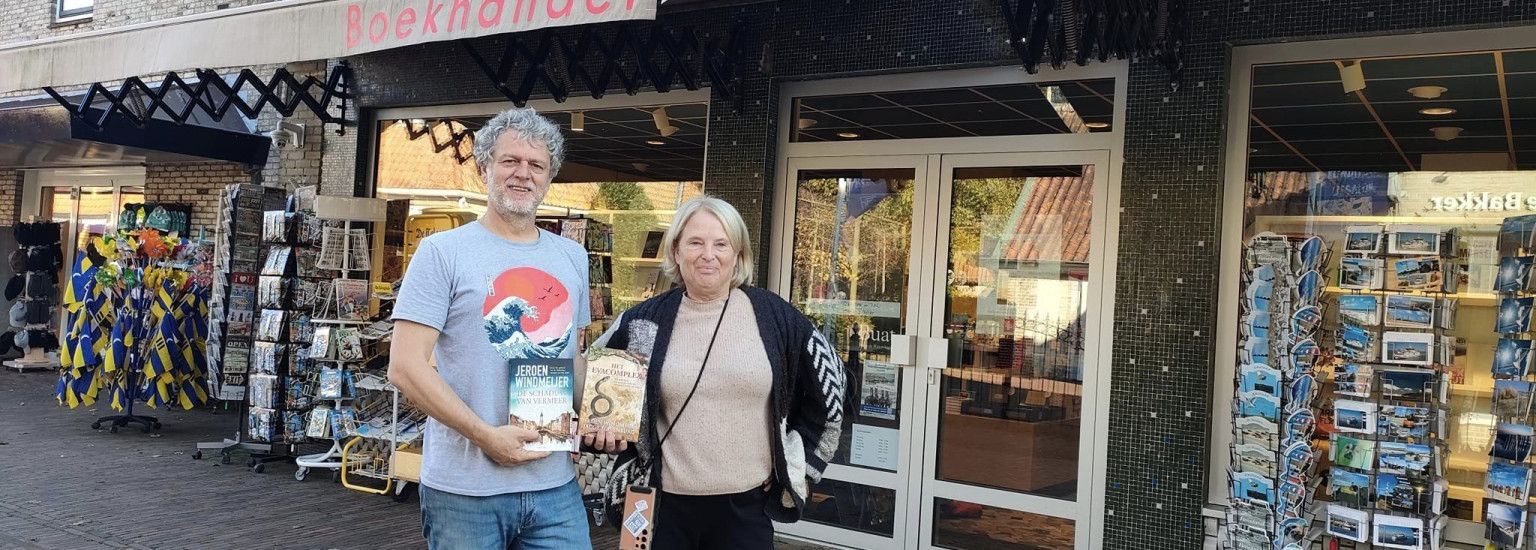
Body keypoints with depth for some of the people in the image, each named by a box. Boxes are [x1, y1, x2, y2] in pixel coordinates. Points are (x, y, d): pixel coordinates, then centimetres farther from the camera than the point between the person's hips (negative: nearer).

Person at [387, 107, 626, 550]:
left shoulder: (572, 257, 11)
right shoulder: (442, 252, -5)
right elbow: (405, 368, -10)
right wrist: (486, 435, -17)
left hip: (556, 485, 4)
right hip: (464, 488, -4)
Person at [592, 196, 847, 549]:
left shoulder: (773, 315, -2)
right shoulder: (645, 321, -2)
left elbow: (826, 383, 9)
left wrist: (795, 462, 9)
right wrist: (627, 460, 6)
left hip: (747, 506, 0)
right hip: (665, 505, 0)